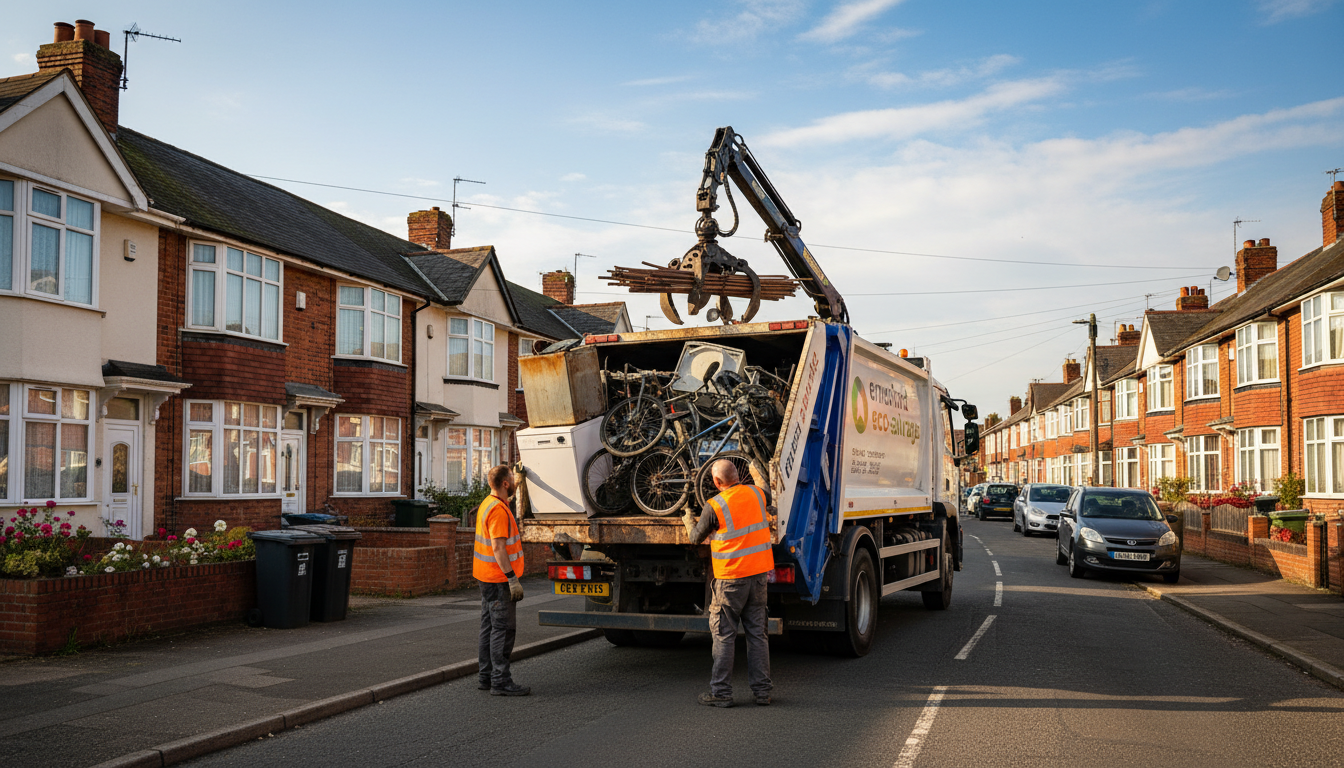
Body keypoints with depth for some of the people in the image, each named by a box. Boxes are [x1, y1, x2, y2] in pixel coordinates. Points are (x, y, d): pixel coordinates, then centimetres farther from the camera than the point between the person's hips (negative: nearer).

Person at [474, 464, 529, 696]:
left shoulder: (488, 504, 13)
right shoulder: (498, 510, -20)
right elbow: (498, 548, -25)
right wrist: (512, 579, -24)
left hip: (488, 578, 11)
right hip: (498, 579, -11)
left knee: (490, 628, 14)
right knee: (503, 629, -7)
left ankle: (486, 676, 21)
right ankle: (500, 681, -4)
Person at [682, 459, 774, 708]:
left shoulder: (714, 506, -14)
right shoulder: (755, 493, 2)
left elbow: (696, 537, 1)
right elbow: (766, 495, 29)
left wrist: (688, 519, 22)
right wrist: (756, 474, 47)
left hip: (731, 578, -6)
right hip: (759, 573, 6)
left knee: (723, 635, 3)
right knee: (757, 633, 11)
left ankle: (721, 692, 7)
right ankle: (762, 690, 14)